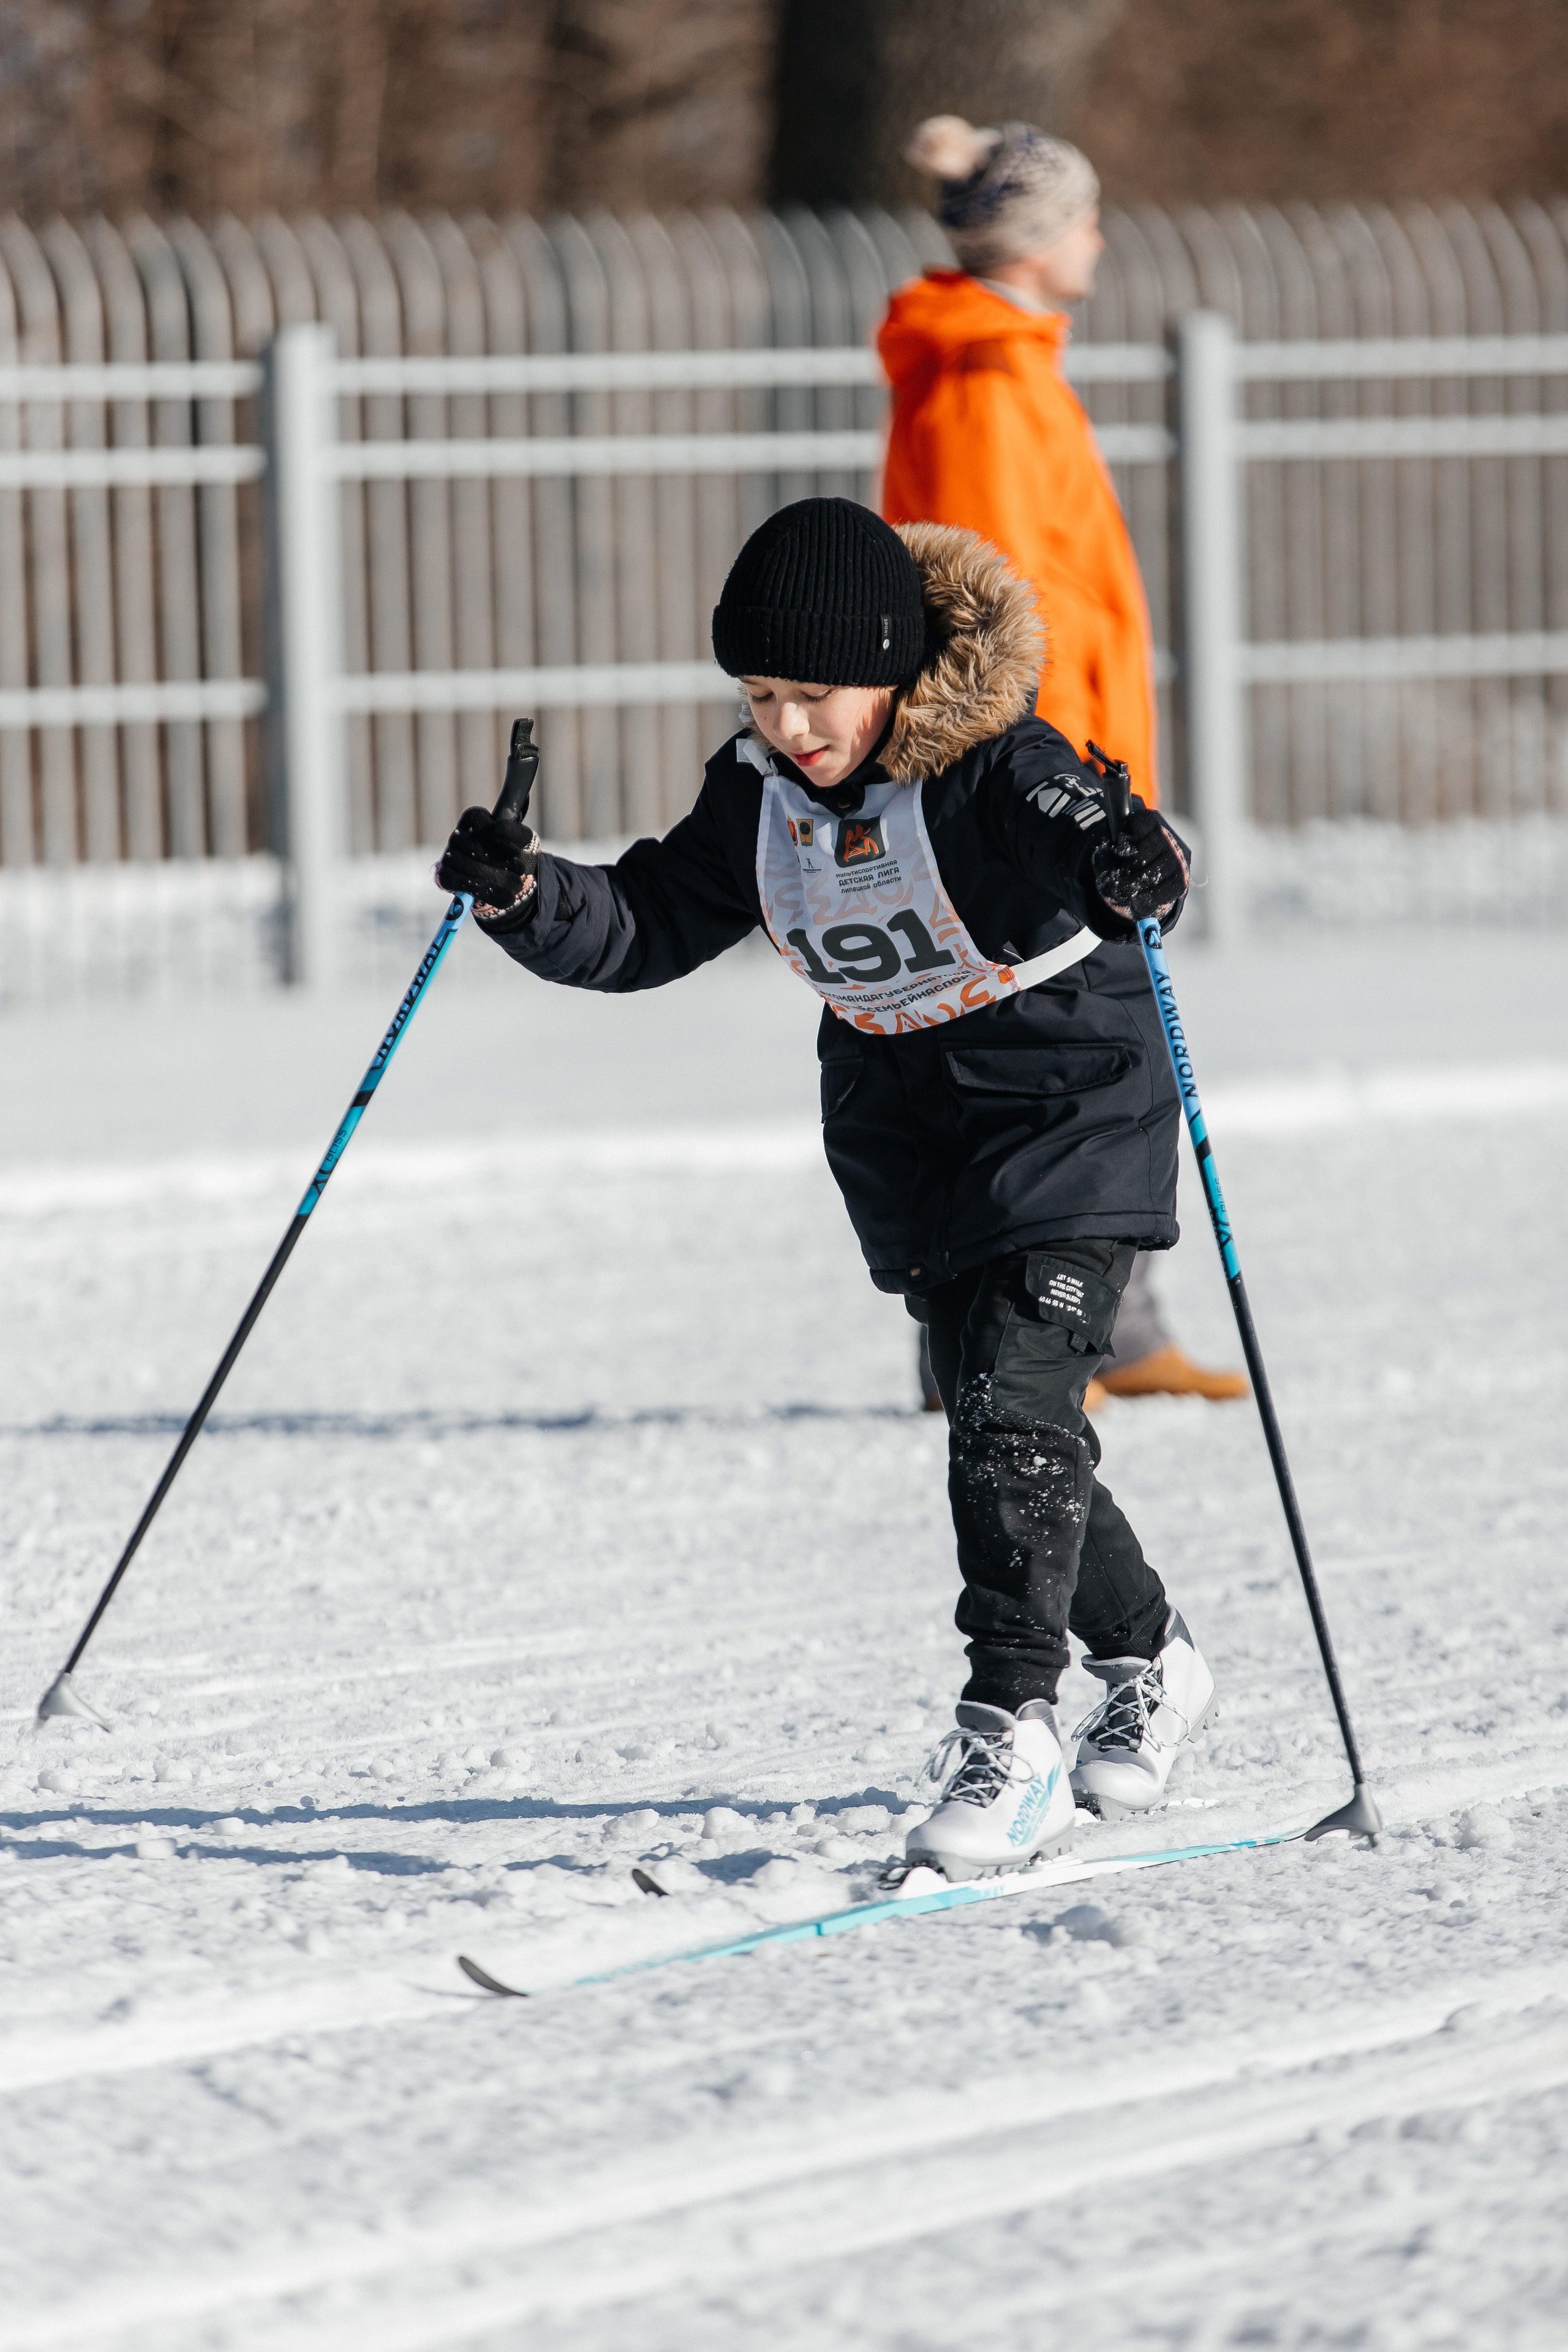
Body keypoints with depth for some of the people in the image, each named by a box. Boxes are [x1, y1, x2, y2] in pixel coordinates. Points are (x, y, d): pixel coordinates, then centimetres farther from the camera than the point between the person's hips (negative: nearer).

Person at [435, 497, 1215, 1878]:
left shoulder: (995, 772, -23)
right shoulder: (762, 797, -3)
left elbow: (1072, 837, -41)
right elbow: (647, 927, 1)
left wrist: (1130, 868, -64)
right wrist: (525, 896, -17)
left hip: (1070, 1114, -7)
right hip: (908, 1157, 7)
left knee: (1017, 1410, -19)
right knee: (1002, 1426, 13)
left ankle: (1012, 1737, -20)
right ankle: (1149, 1667, 34)